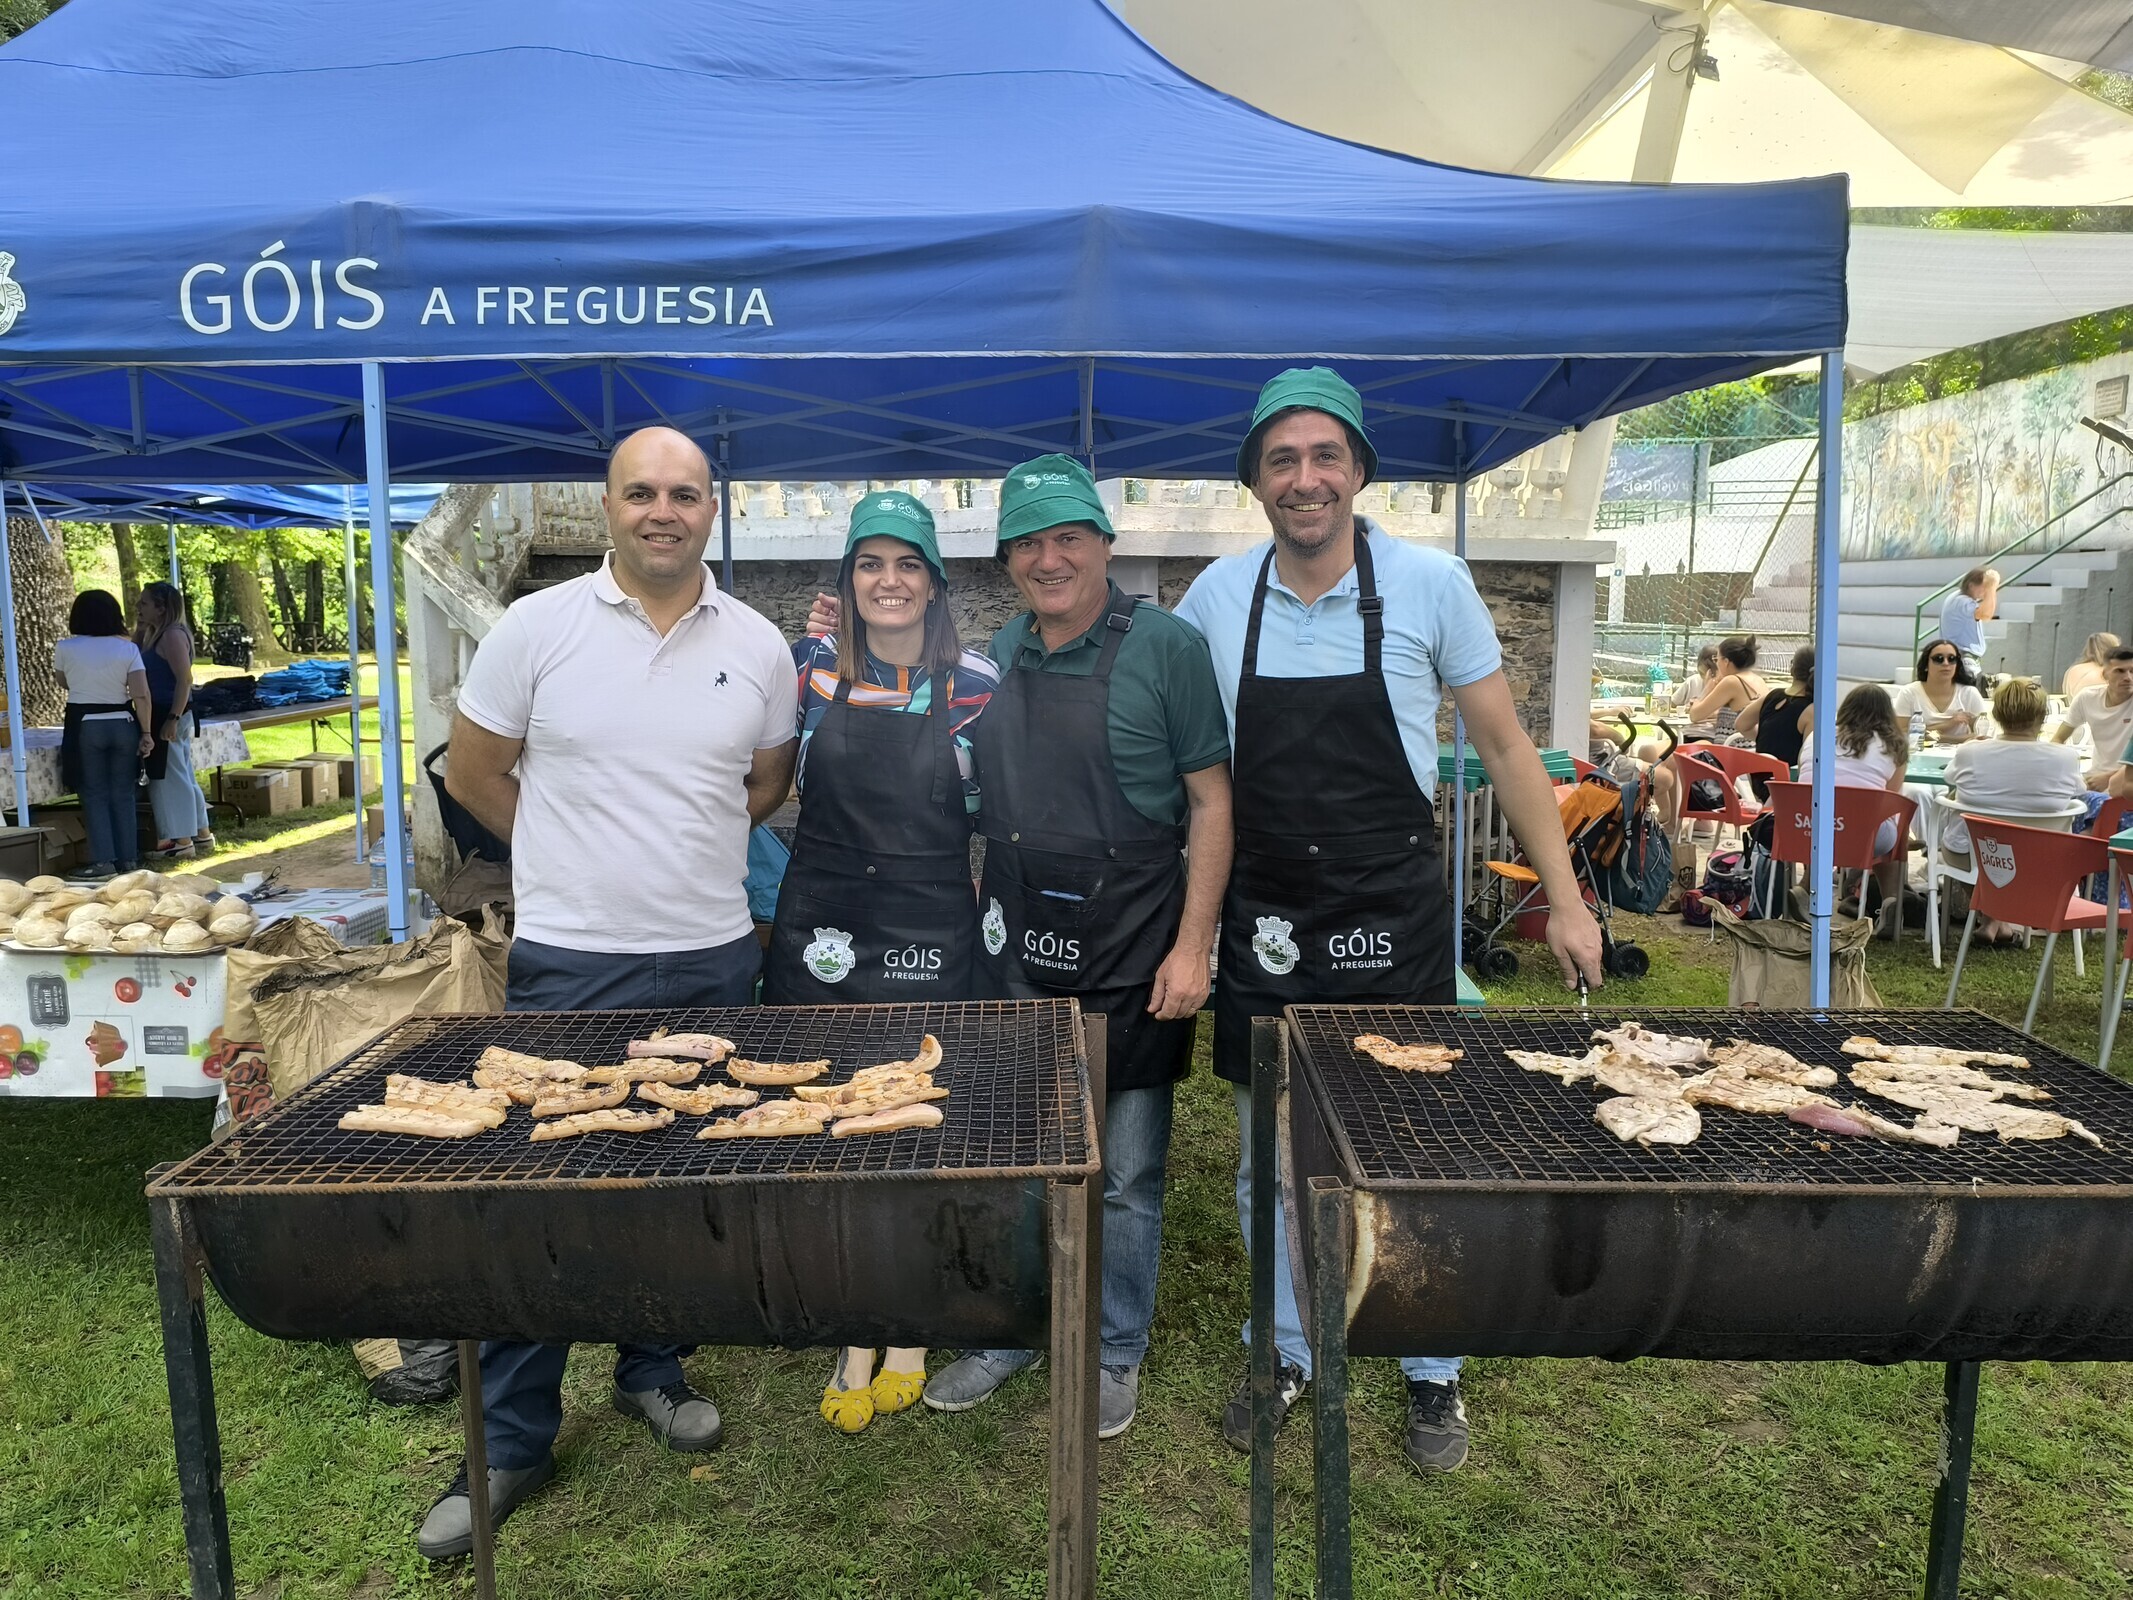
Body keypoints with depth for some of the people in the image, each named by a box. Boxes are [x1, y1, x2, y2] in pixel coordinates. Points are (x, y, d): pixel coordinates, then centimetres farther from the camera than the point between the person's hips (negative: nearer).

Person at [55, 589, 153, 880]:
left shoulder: (65, 648, -3)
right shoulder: (128, 648, -3)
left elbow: (64, 682, 15)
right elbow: (141, 695, -9)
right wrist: (146, 732, -4)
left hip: (84, 725, -1)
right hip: (122, 724, 1)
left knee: (94, 794, 4)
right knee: (123, 794, 8)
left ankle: (103, 860, 0)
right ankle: (128, 858, 10)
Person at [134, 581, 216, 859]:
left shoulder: (173, 635, -15)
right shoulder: (154, 635, 14)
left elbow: (185, 680, -21)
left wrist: (173, 719, -25)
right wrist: (139, 628, 10)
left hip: (169, 716, -10)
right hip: (165, 716, 10)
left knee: (170, 778, -4)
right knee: (182, 777, 14)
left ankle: (182, 841, 1)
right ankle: (202, 834, 21)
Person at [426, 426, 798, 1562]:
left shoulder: (758, 646, 2)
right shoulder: (538, 627, -5)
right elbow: (472, 773, 4)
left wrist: (680, 856, 10)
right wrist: (582, 858, 7)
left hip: (713, 960, 3)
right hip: (569, 962, -2)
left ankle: (652, 1372, 38)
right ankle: (510, 1441, 23)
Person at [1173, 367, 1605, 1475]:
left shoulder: (1429, 583, -8)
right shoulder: (1217, 596, -2)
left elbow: (1502, 743, -1)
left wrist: (1564, 898, -4)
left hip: (1392, 915, -2)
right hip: (1264, 918, 2)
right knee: (1267, 1158, 13)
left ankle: (1433, 1372, 30)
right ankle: (1288, 1352, 34)